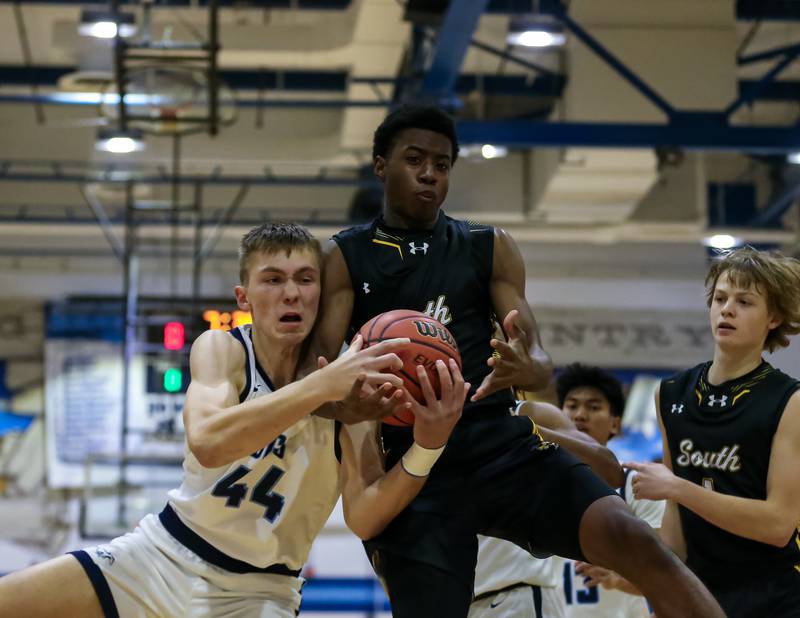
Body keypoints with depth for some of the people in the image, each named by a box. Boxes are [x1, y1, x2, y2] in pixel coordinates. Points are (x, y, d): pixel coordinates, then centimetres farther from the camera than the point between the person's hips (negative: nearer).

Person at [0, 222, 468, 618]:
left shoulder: (353, 381, -12)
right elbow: (208, 441, -34)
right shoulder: (221, 349, -11)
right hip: (165, 553, 1)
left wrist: (425, 449, -37)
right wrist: (322, 384, -44)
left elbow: (363, 518, -20)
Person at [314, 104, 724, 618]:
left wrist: (529, 370, -21)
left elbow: (540, 358, 6)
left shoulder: (490, 249, 12)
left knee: (631, 539, -22)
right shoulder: (346, 258, 6)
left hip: (502, 445, 1)